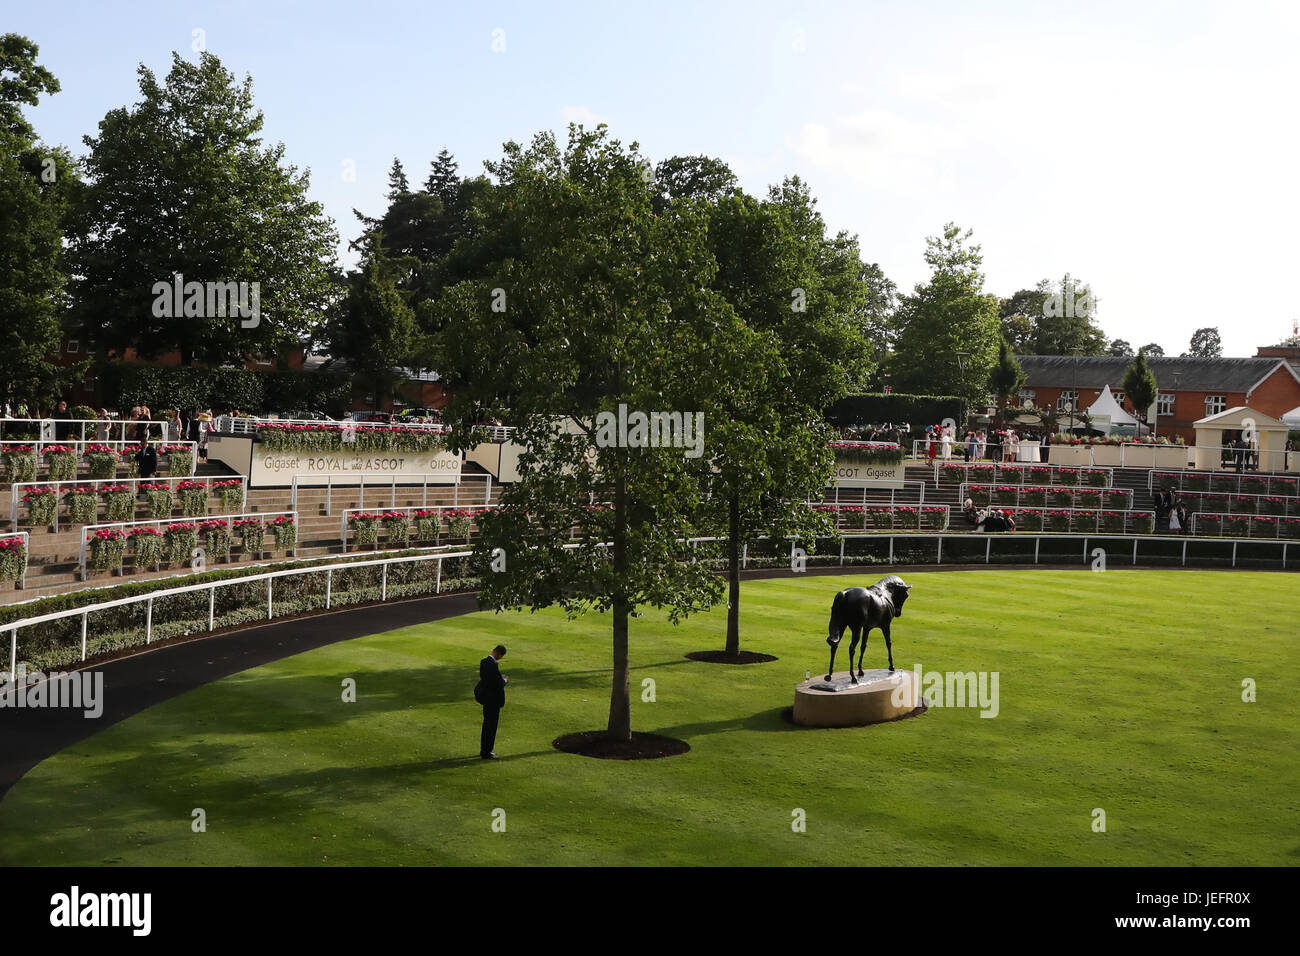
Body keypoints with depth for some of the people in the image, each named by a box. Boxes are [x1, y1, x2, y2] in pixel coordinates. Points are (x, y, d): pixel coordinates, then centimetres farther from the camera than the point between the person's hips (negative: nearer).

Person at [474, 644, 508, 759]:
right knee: (491, 725, 1)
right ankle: (486, 753, 7)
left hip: (485, 696, 9)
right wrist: (505, 681, -2)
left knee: (487, 724, 20)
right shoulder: (493, 665, -24)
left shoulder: (483, 662, 4)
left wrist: (501, 678, 11)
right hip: (493, 698, -9)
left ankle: (484, 750, 29)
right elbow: (498, 683, -24)